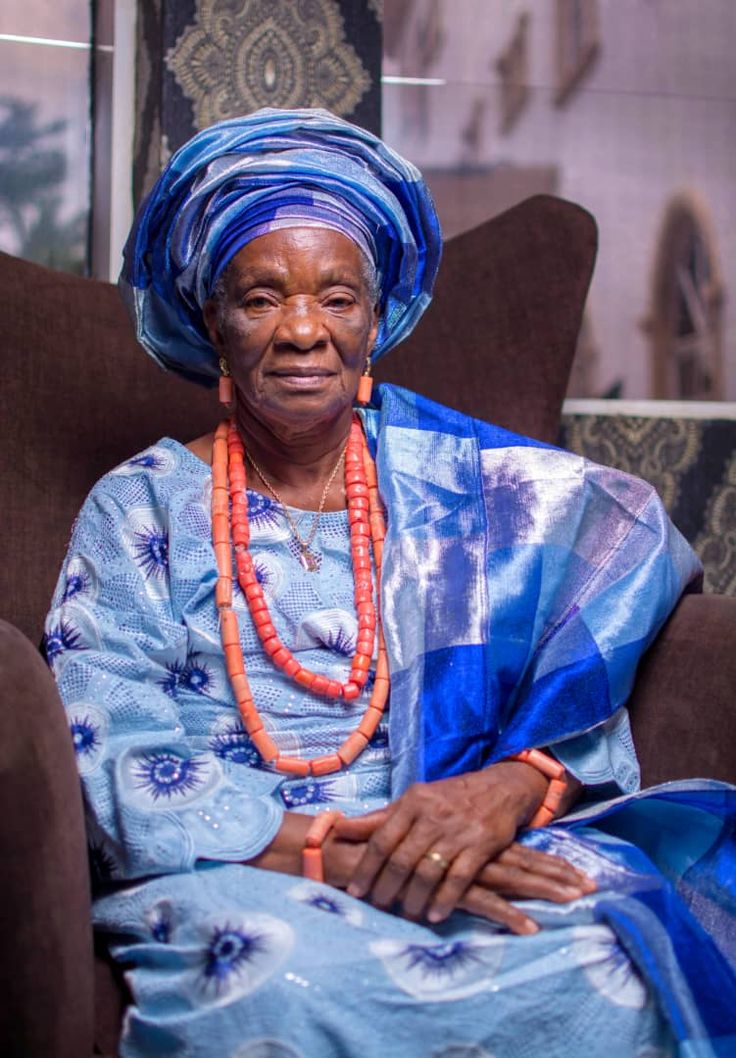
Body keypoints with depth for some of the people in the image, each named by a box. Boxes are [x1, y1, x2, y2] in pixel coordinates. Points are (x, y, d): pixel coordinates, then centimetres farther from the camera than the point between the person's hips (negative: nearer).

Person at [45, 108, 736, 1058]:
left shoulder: (464, 481, 11)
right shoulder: (138, 509, 7)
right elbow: (115, 770, -3)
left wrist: (515, 782, -17)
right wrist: (330, 850, -17)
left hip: (467, 863, 2)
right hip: (233, 876, -1)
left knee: (605, 961, -29)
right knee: (287, 977, -36)